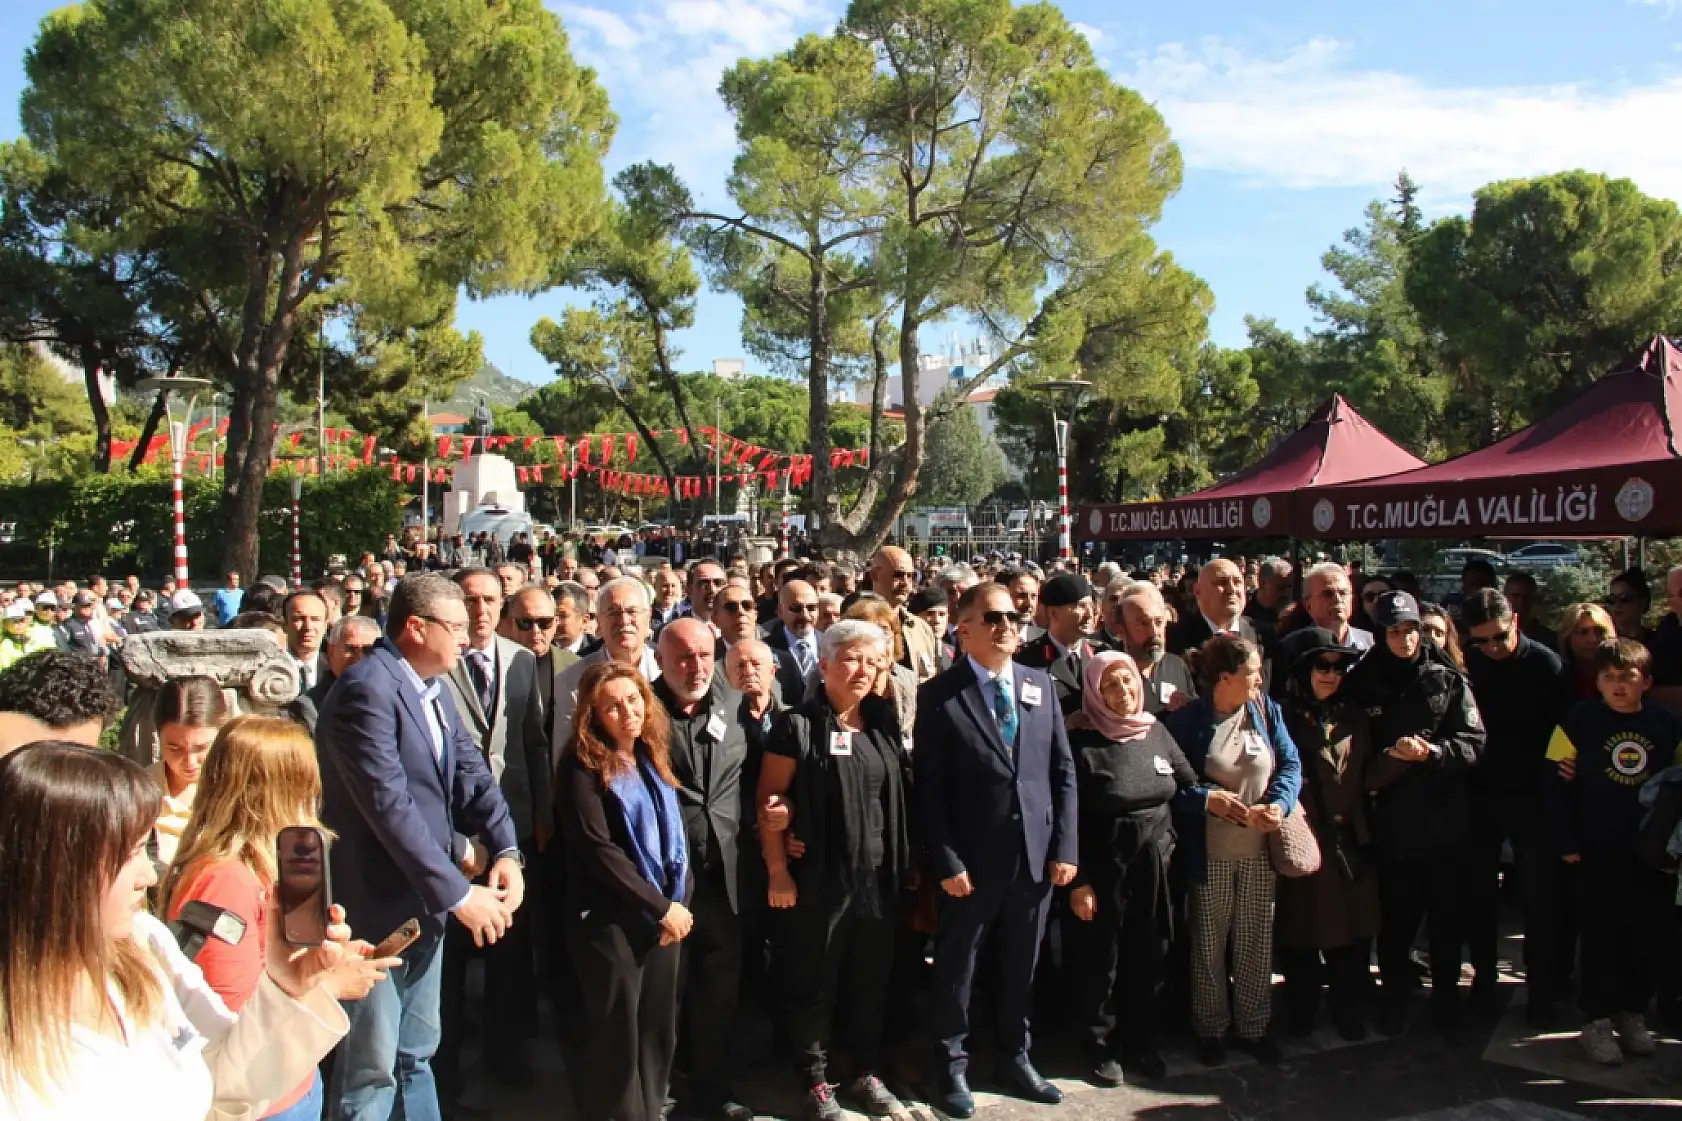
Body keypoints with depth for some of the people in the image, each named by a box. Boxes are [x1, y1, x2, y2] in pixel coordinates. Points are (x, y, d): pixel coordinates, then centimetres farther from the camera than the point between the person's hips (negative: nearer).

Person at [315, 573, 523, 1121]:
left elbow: (471, 772, 1)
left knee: (417, 1054, 22)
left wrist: (506, 850, -15)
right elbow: (391, 805, -28)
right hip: (377, 906, -9)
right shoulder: (366, 689, -22)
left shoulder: (432, 686, 7)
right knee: (371, 1069, 5)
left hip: (423, 901, 9)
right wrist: (458, 893, -26)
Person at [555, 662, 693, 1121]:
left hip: (666, 914, 6)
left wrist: (679, 902, -2)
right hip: (611, 919, -6)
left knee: (659, 1031, 11)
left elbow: (674, 837, 12)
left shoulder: (652, 760, 10)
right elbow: (597, 850, -16)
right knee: (617, 1036, 2)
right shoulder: (583, 768, -10)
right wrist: (661, 906, -14)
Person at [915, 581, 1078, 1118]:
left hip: (1036, 853, 4)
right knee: (956, 967, 9)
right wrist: (946, 862, -13)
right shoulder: (939, 695, -6)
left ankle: (1015, 1058, 34)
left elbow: (1063, 771, 7)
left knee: (1021, 965, 17)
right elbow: (929, 787, -9)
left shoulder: (1040, 685, 7)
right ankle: (951, 1067, 26)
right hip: (972, 859, -4)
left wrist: (1065, 847, 1)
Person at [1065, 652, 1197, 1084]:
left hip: (1155, 865, 5)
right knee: (1102, 959, 9)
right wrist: (1078, 881, -14)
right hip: (1105, 866, -4)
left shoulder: (1156, 732, 2)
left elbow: (1190, 788, 8)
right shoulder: (1082, 741, -13)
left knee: (1149, 957, 15)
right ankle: (1104, 1048, 26)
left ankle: (1141, 1042, 32)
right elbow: (1071, 817, -12)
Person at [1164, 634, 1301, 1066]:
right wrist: (1206, 799, -22)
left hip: (1260, 849, 3)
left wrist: (1277, 804, -20)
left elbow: (1291, 764, -2)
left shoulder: (1266, 710, 1)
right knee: (1210, 944, 9)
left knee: (1256, 941, 13)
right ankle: (1211, 1029, 26)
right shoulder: (1186, 721, -10)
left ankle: (1253, 1026, 29)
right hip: (1210, 852, -3)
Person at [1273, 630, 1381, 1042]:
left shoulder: (1354, 719, 12)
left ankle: (1347, 1008, 24)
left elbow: (1365, 779, 12)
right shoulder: (1283, 719, -3)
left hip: (1351, 841, 4)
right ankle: (1301, 1009, 24)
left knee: (1353, 929, 7)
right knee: (1303, 930, 7)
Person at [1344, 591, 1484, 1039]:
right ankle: (1395, 998, 23)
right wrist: (1391, 756, -13)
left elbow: (1474, 742, -3)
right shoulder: (1363, 683, 4)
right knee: (1396, 917, 6)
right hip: (1394, 820, 0)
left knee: (1448, 916, 8)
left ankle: (1445, 998, 26)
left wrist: (1432, 751, -19)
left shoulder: (1449, 679, 3)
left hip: (1447, 817, 0)